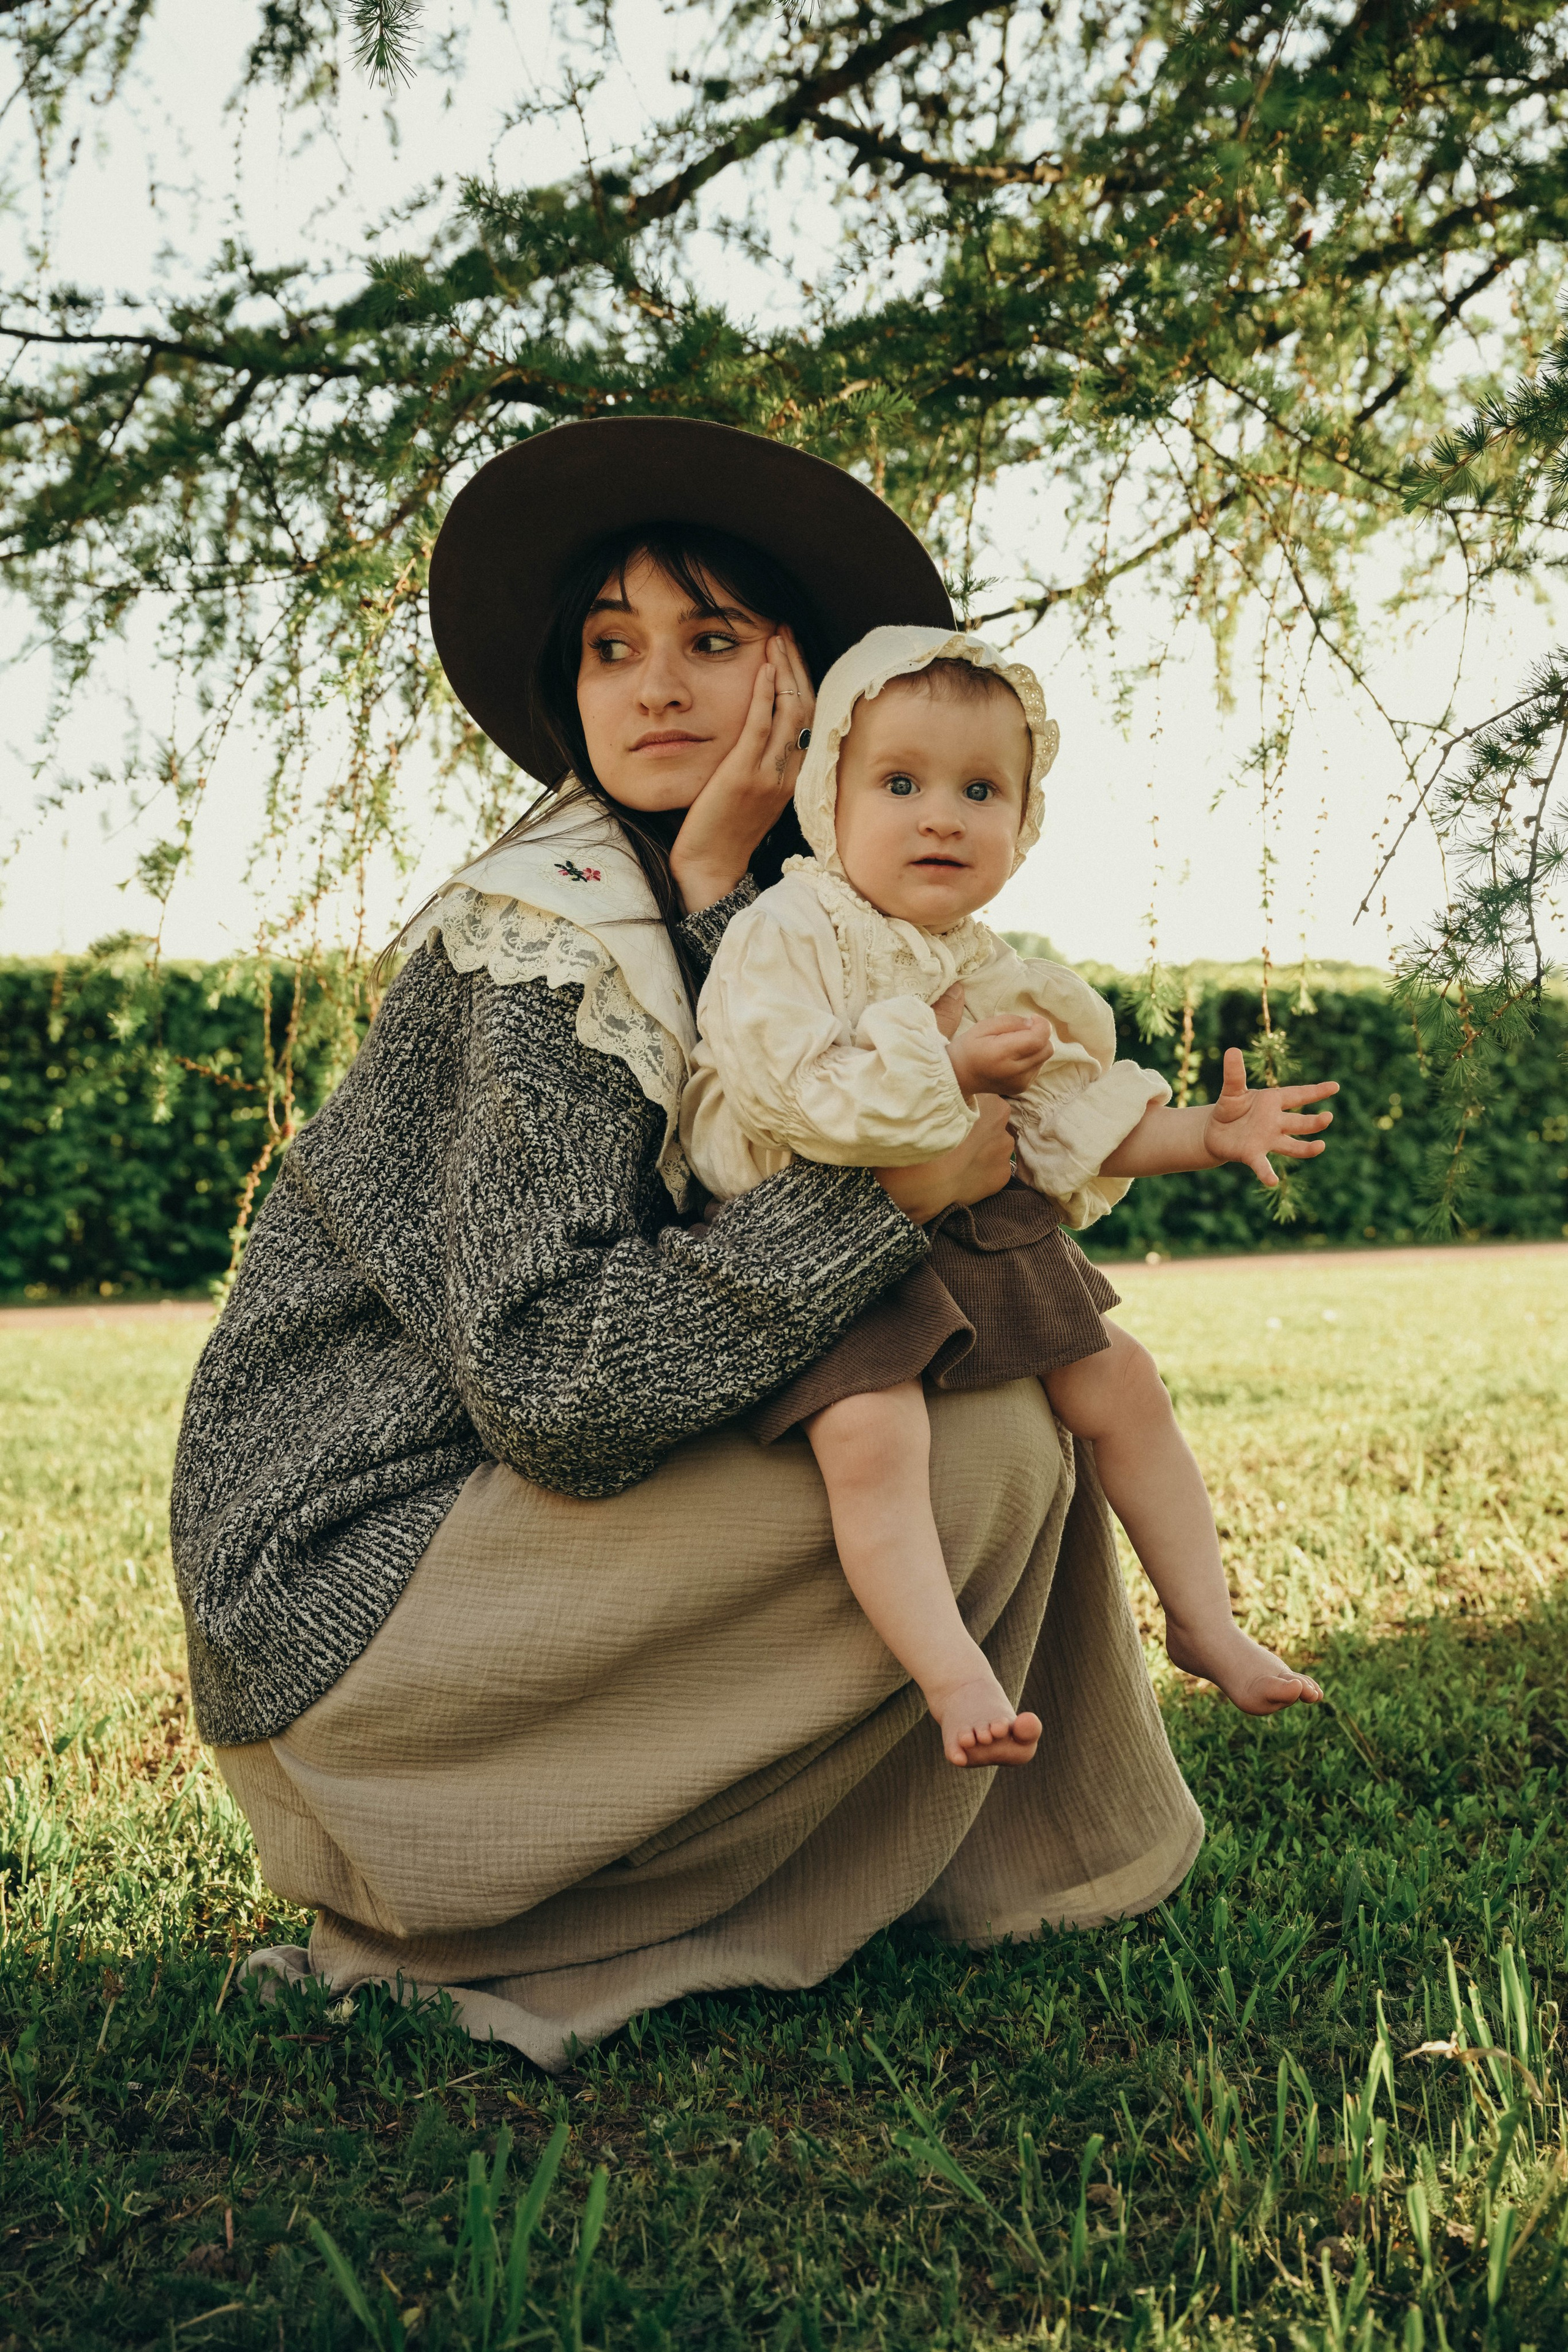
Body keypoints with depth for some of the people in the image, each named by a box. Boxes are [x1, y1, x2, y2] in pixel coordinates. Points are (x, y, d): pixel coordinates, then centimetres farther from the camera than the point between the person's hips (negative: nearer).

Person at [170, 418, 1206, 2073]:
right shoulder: (556, 930, -17)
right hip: (347, 1588, -9)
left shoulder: (701, 919, 11)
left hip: (499, 1497, 9)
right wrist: (893, 1186, -25)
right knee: (985, 1451, -17)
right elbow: (554, 1383, -26)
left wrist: (720, 883, -16)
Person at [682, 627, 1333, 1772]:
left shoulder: (1002, 977, 8)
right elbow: (798, 1095, -25)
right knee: (872, 1430, -30)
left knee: (1120, 1382, 6)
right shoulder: (785, 935, -13)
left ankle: (1206, 1621, 20)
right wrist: (953, 1067, -21)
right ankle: (953, 1674, -25)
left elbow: (1075, 1126, 14)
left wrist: (1203, 1135, 2)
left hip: (984, 1235, 7)